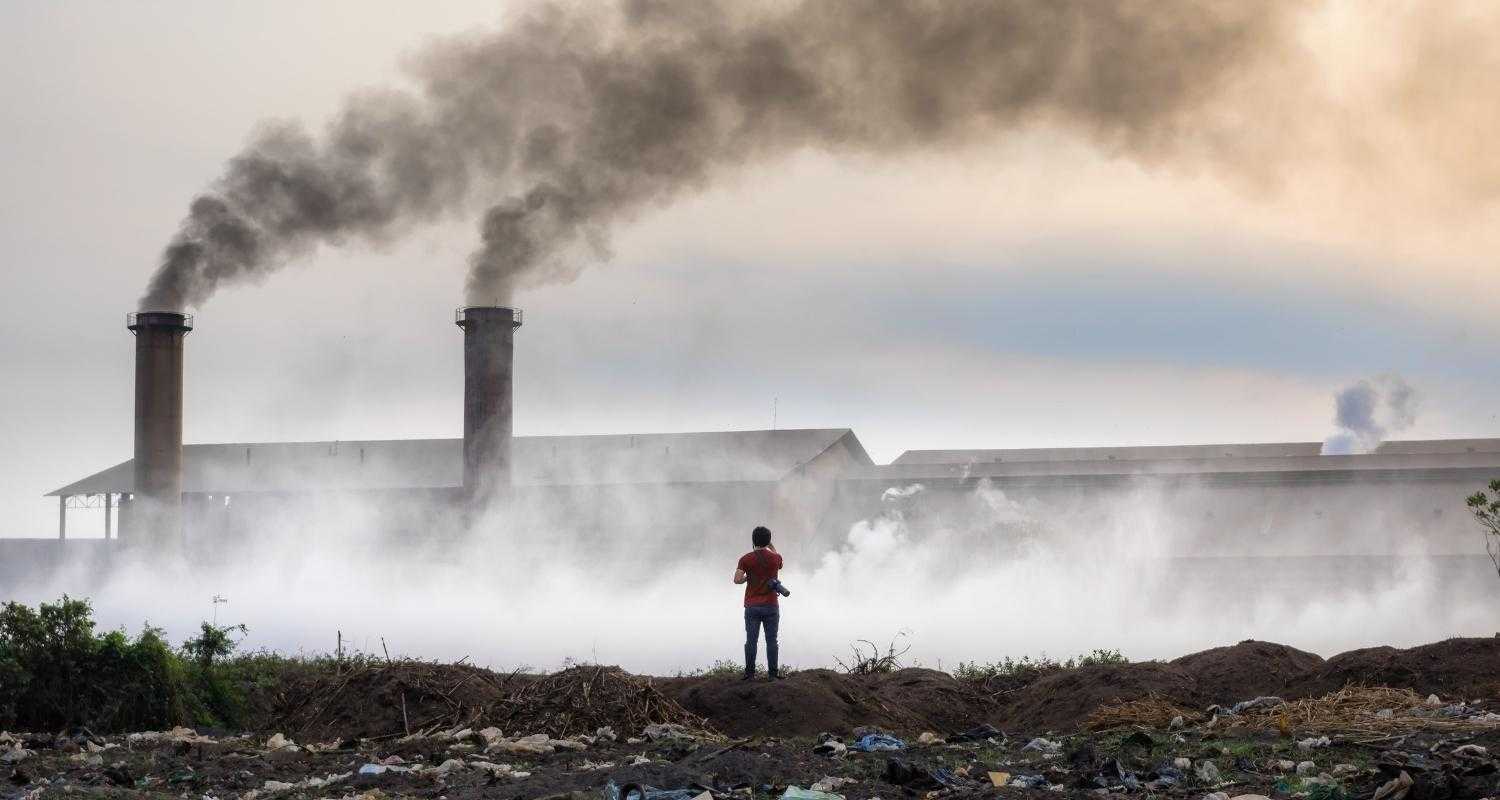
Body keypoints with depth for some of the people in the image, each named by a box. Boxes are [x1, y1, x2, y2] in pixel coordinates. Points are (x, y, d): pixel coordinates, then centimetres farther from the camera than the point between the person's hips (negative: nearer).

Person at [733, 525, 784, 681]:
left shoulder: (746, 559, -4)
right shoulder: (775, 558, 0)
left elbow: (737, 579, -14)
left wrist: (748, 577, 7)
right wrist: (771, 545, 27)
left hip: (752, 606, 0)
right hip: (771, 606, 0)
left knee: (751, 640, 2)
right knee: (771, 641, 2)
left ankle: (749, 673, 1)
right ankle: (772, 673, 1)